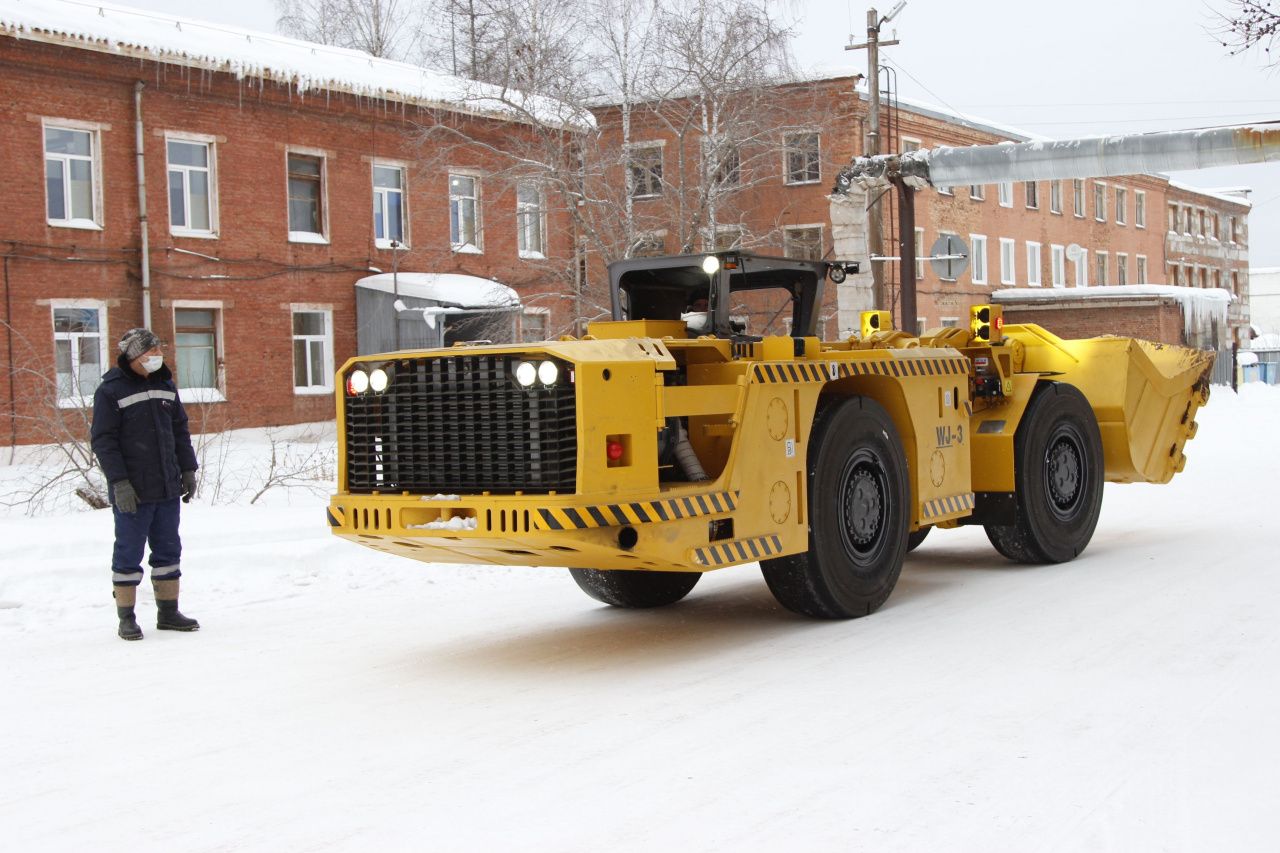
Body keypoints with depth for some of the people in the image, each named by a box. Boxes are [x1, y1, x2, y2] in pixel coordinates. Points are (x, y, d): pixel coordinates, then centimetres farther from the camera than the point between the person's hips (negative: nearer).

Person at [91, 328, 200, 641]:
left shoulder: (165, 384, 10)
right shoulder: (110, 391, -9)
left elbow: (180, 430, 17)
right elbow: (103, 441, -11)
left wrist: (187, 469, 12)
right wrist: (119, 482, -17)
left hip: (168, 488, 6)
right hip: (132, 492, -6)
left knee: (168, 550, 11)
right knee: (129, 553, 1)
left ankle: (168, 612, 20)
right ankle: (126, 618, 9)